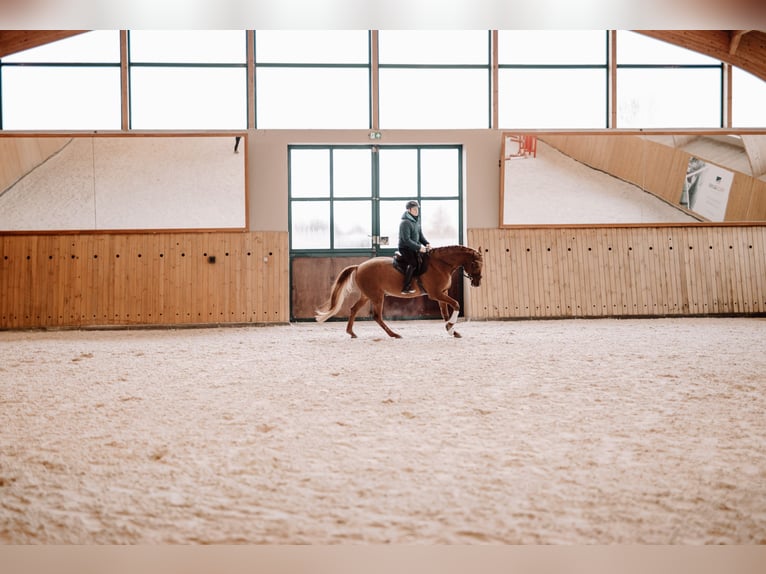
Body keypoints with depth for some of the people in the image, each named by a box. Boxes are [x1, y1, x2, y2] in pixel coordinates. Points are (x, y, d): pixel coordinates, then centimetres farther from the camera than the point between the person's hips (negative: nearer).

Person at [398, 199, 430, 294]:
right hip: (405, 248, -9)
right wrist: (419, 247, -24)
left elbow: (420, 235, 17)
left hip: (415, 248, 9)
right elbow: (406, 240, -24)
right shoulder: (405, 223, -18)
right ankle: (406, 288, -24)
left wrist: (426, 243, -3)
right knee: (412, 264, -25)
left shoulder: (416, 221, 11)